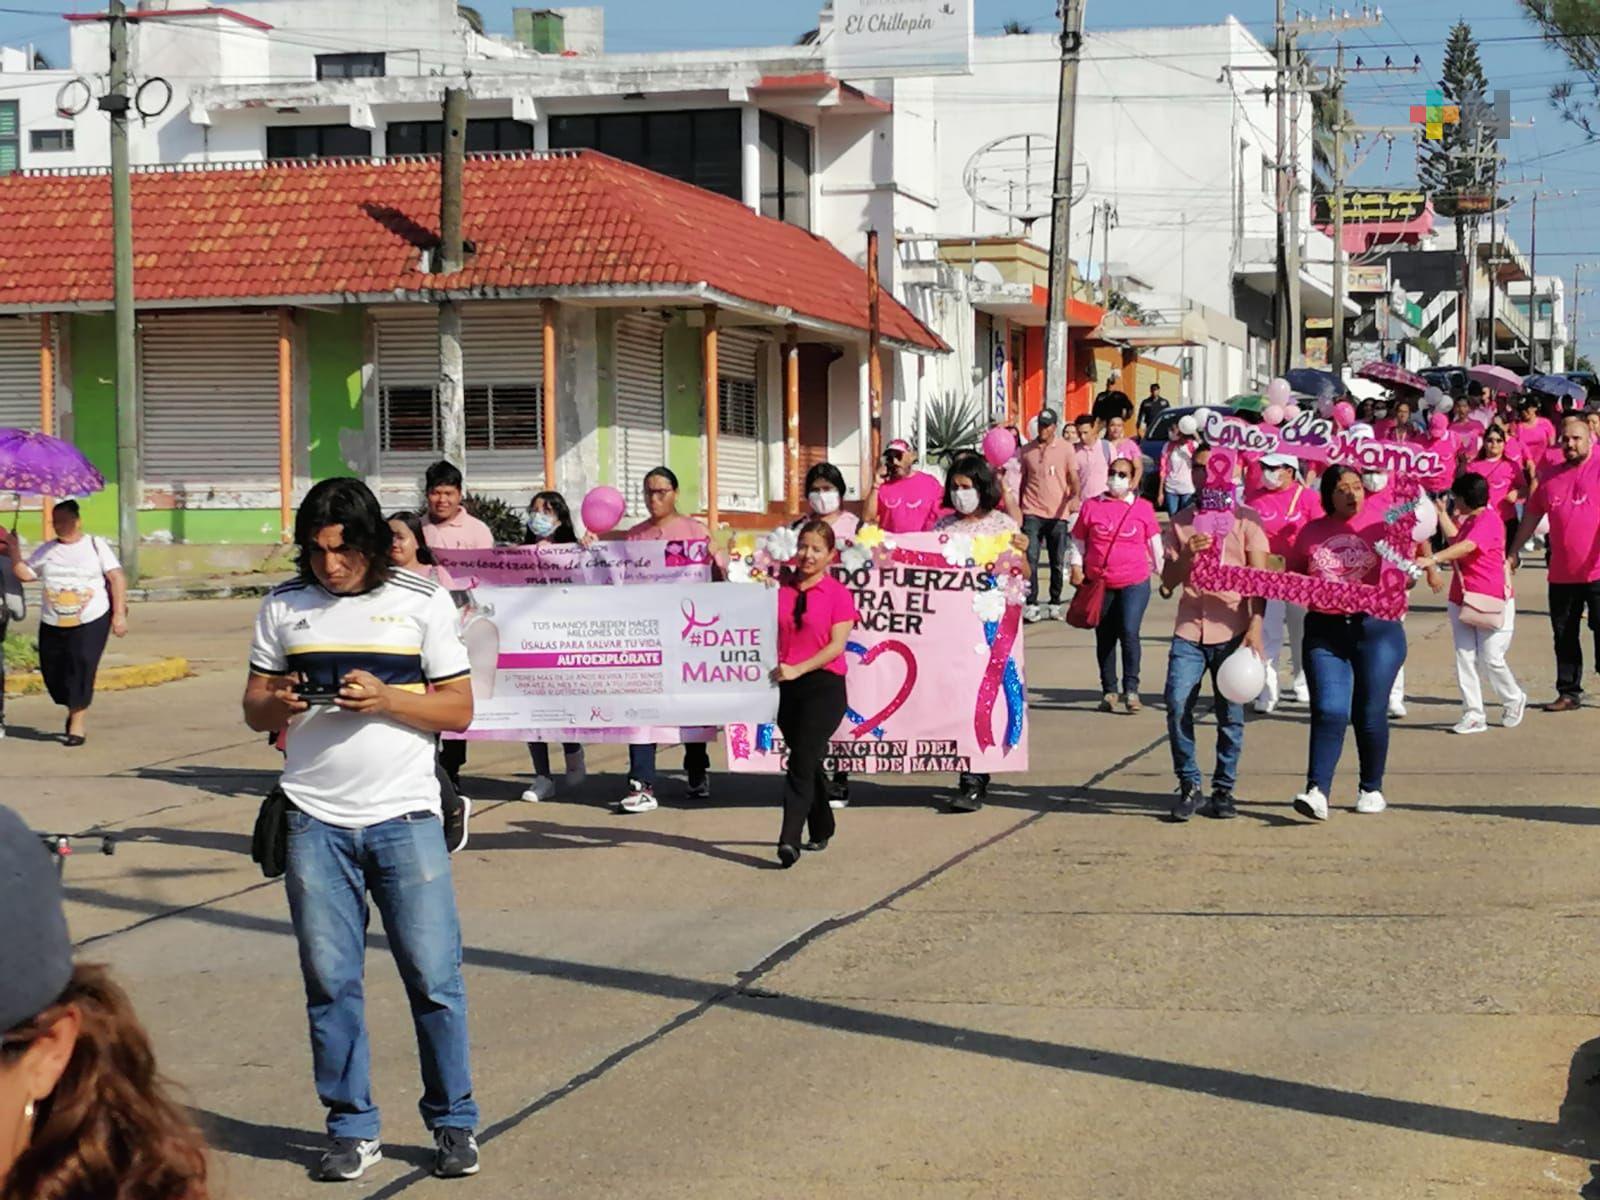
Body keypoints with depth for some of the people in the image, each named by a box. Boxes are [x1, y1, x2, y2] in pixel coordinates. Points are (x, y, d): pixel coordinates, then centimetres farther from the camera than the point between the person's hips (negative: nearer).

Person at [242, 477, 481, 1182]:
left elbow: (459, 708, 2)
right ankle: (352, 1130, 16)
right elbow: (253, 709, 13)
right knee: (331, 983, 5)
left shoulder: (422, 603, 2)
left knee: (434, 978, -1)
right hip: (316, 822, 2)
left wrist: (385, 699, -15)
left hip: (404, 818, -2)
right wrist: (279, 704, -11)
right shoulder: (284, 607, 8)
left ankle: (454, 1124, 13)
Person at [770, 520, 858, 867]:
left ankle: (790, 840, -19)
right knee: (809, 763, 13)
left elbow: (837, 645, -10)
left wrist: (798, 669, -20)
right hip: (787, 687, 5)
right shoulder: (781, 590, 8)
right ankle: (821, 831, 27)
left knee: (801, 762, -13)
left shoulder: (838, 593, -4)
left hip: (824, 686, -5)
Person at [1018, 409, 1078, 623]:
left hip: (1057, 513, 0)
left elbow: (1074, 478, -4)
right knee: (1030, 559, -9)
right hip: (1032, 513, 0)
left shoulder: (1065, 449, 1)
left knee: (1058, 562, 7)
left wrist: (1074, 497, -24)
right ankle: (1031, 604, -7)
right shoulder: (1027, 450, 7)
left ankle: (1055, 604, 19)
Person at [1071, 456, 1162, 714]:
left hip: (1135, 582, -2)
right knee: (1105, 638, 8)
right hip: (1100, 584, 2)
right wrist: (1076, 566, -1)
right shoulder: (1091, 506, 5)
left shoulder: (1143, 508, 5)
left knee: (1129, 632, -16)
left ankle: (1131, 688, -6)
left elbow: (1154, 543, 12)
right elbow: (1078, 540, 11)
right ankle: (1108, 691, 19)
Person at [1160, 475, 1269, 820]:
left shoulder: (1245, 520, 5)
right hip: (1189, 631, 1)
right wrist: (1186, 556, -12)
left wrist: (1255, 627, -10)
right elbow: (1168, 582, 8)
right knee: (1177, 705, -11)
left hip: (1232, 632, -1)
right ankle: (1189, 786, 1)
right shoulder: (1180, 523, 11)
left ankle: (1223, 790, 12)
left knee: (1230, 714, 1)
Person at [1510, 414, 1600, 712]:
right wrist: (1513, 552, 21)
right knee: (1564, 635, 9)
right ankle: (1568, 693, 18)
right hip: (1561, 573, 5)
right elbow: (1531, 516, 20)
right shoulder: (1549, 478, 10)